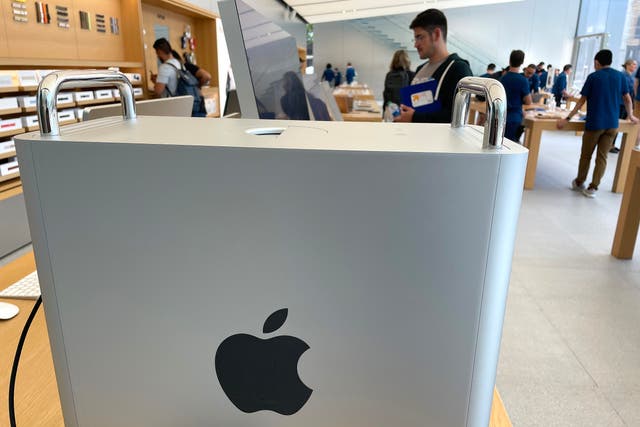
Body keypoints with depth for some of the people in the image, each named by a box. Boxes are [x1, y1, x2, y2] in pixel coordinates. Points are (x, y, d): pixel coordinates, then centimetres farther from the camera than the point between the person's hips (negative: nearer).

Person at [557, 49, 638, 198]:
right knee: (602, 157, 6)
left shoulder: (593, 77, -3)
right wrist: (631, 116, 28)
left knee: (586, 155, 10)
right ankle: (593, 188, 5)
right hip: (612, 124, 3)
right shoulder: (620, 76, 7)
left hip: (594, 123, -3)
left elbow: (582, 101, -5)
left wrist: (567, 119, -3)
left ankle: (579, 183, 22)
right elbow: (627, 99, 13)